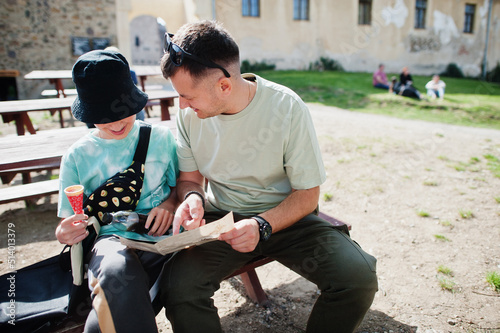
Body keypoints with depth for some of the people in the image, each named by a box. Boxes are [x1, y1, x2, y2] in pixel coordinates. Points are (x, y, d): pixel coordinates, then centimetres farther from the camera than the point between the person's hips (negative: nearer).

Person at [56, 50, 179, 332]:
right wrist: (65, 233, -12)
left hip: (159, 235, 0)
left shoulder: (161, 138, 9)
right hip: (111, 240, 1)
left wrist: (171, 203, -7)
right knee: (116, 271, -37)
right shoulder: (78, 156, 9)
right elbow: (67, 224, 12)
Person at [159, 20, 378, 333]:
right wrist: (193, 197, -18)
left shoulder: (287, 107, -17)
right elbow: (189, 178, 6)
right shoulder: (190, 113, -7)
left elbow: (307, 194, -10)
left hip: (284, 216, -1)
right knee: (178, 290, -27)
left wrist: (262, 225, -26)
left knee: (358, 277, -23)